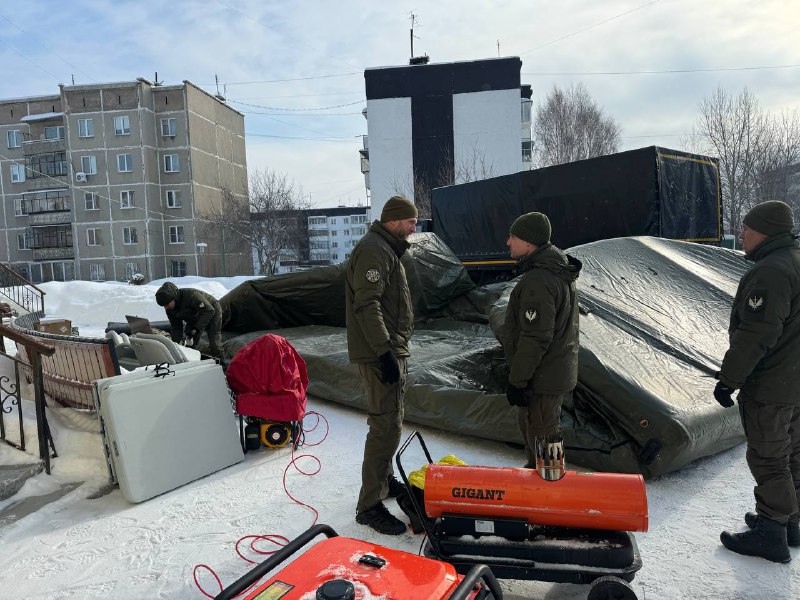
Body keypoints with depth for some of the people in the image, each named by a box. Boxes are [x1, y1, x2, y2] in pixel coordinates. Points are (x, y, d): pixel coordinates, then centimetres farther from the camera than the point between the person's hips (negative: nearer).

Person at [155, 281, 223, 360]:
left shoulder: (191, 295, -39)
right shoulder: (170, 309, -15)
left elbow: (209, 311, -36)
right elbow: (175, 327, -6)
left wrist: (196, 329, -40)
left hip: (212, 312, -7)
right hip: (195, 319, 7)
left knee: (214, 344, -13)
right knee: (188, 345, -3)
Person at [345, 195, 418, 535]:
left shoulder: (386, 249, 20)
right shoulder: (374, 249, -14)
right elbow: (367, 305, -24)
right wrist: (384, 352, -26)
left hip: (391, 350, 11)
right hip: (380, 353, -11)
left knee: (389, 421, 20)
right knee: (386, 427, -9)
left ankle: (384, 480, 35)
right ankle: (369, 505, -1)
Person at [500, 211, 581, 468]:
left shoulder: (538, 281, -26)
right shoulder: (560, 272, 9)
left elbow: (535, 338, -28)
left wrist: (516, 380, -20)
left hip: (542, 378, -11)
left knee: (541, 436, 3)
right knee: (529, 425, 26)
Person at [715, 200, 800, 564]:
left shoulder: (770, 272, -23)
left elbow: (755, 335, -26)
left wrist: (728, 378, -19)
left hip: (767, 388, -10)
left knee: (767, 459, 1)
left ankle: (771, 534, 12)